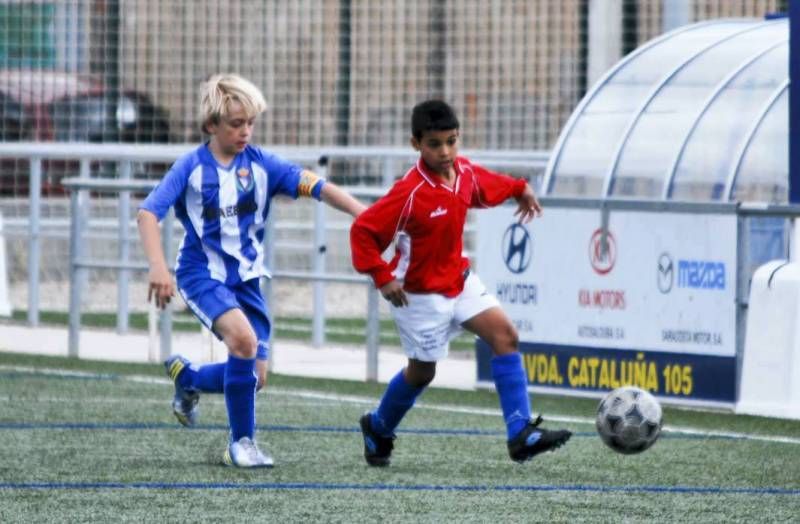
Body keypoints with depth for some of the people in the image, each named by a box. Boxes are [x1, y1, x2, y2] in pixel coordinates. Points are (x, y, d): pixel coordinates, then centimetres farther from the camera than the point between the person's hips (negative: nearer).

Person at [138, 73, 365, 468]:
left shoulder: (261, 165, -2)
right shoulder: (191, 166, -8)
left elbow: (316, 187, -11)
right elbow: (148, 212, -14)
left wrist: (361, 213, -25)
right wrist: (158, 267, -28)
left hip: (245, 277, 4)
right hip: (202, 273, -4)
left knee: (254, 376, 0)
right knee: (244, 338, -30)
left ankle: (187, 378, 33)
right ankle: (242, 442, -14)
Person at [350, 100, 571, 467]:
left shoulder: (465, 172, -6)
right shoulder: (410, 193, -27)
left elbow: (487, 185, 21)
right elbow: (362, 230, -24)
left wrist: (519, 189, 29)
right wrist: (382, 277, -26)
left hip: (458, 280, 7)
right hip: (419, 294, -7)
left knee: (504, 334, -9)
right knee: (422, 371, 6)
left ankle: (521, 435, -13)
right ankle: (378, 429, 36)